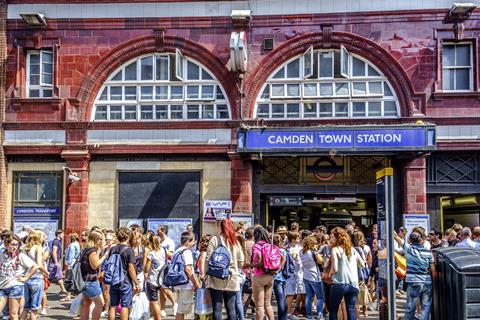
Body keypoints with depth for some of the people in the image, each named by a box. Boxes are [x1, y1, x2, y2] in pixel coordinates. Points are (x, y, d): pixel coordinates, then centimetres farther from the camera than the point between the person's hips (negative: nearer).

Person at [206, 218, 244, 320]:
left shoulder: (215, 239, -4)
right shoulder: (235, 241, 6)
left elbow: (208, 259, -9)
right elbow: (241, 261, 6)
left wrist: (207, 274, -1)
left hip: (216, 278, -3)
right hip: (232, 279, 3)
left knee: (217, 308, 3)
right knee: (231, 307, 10)